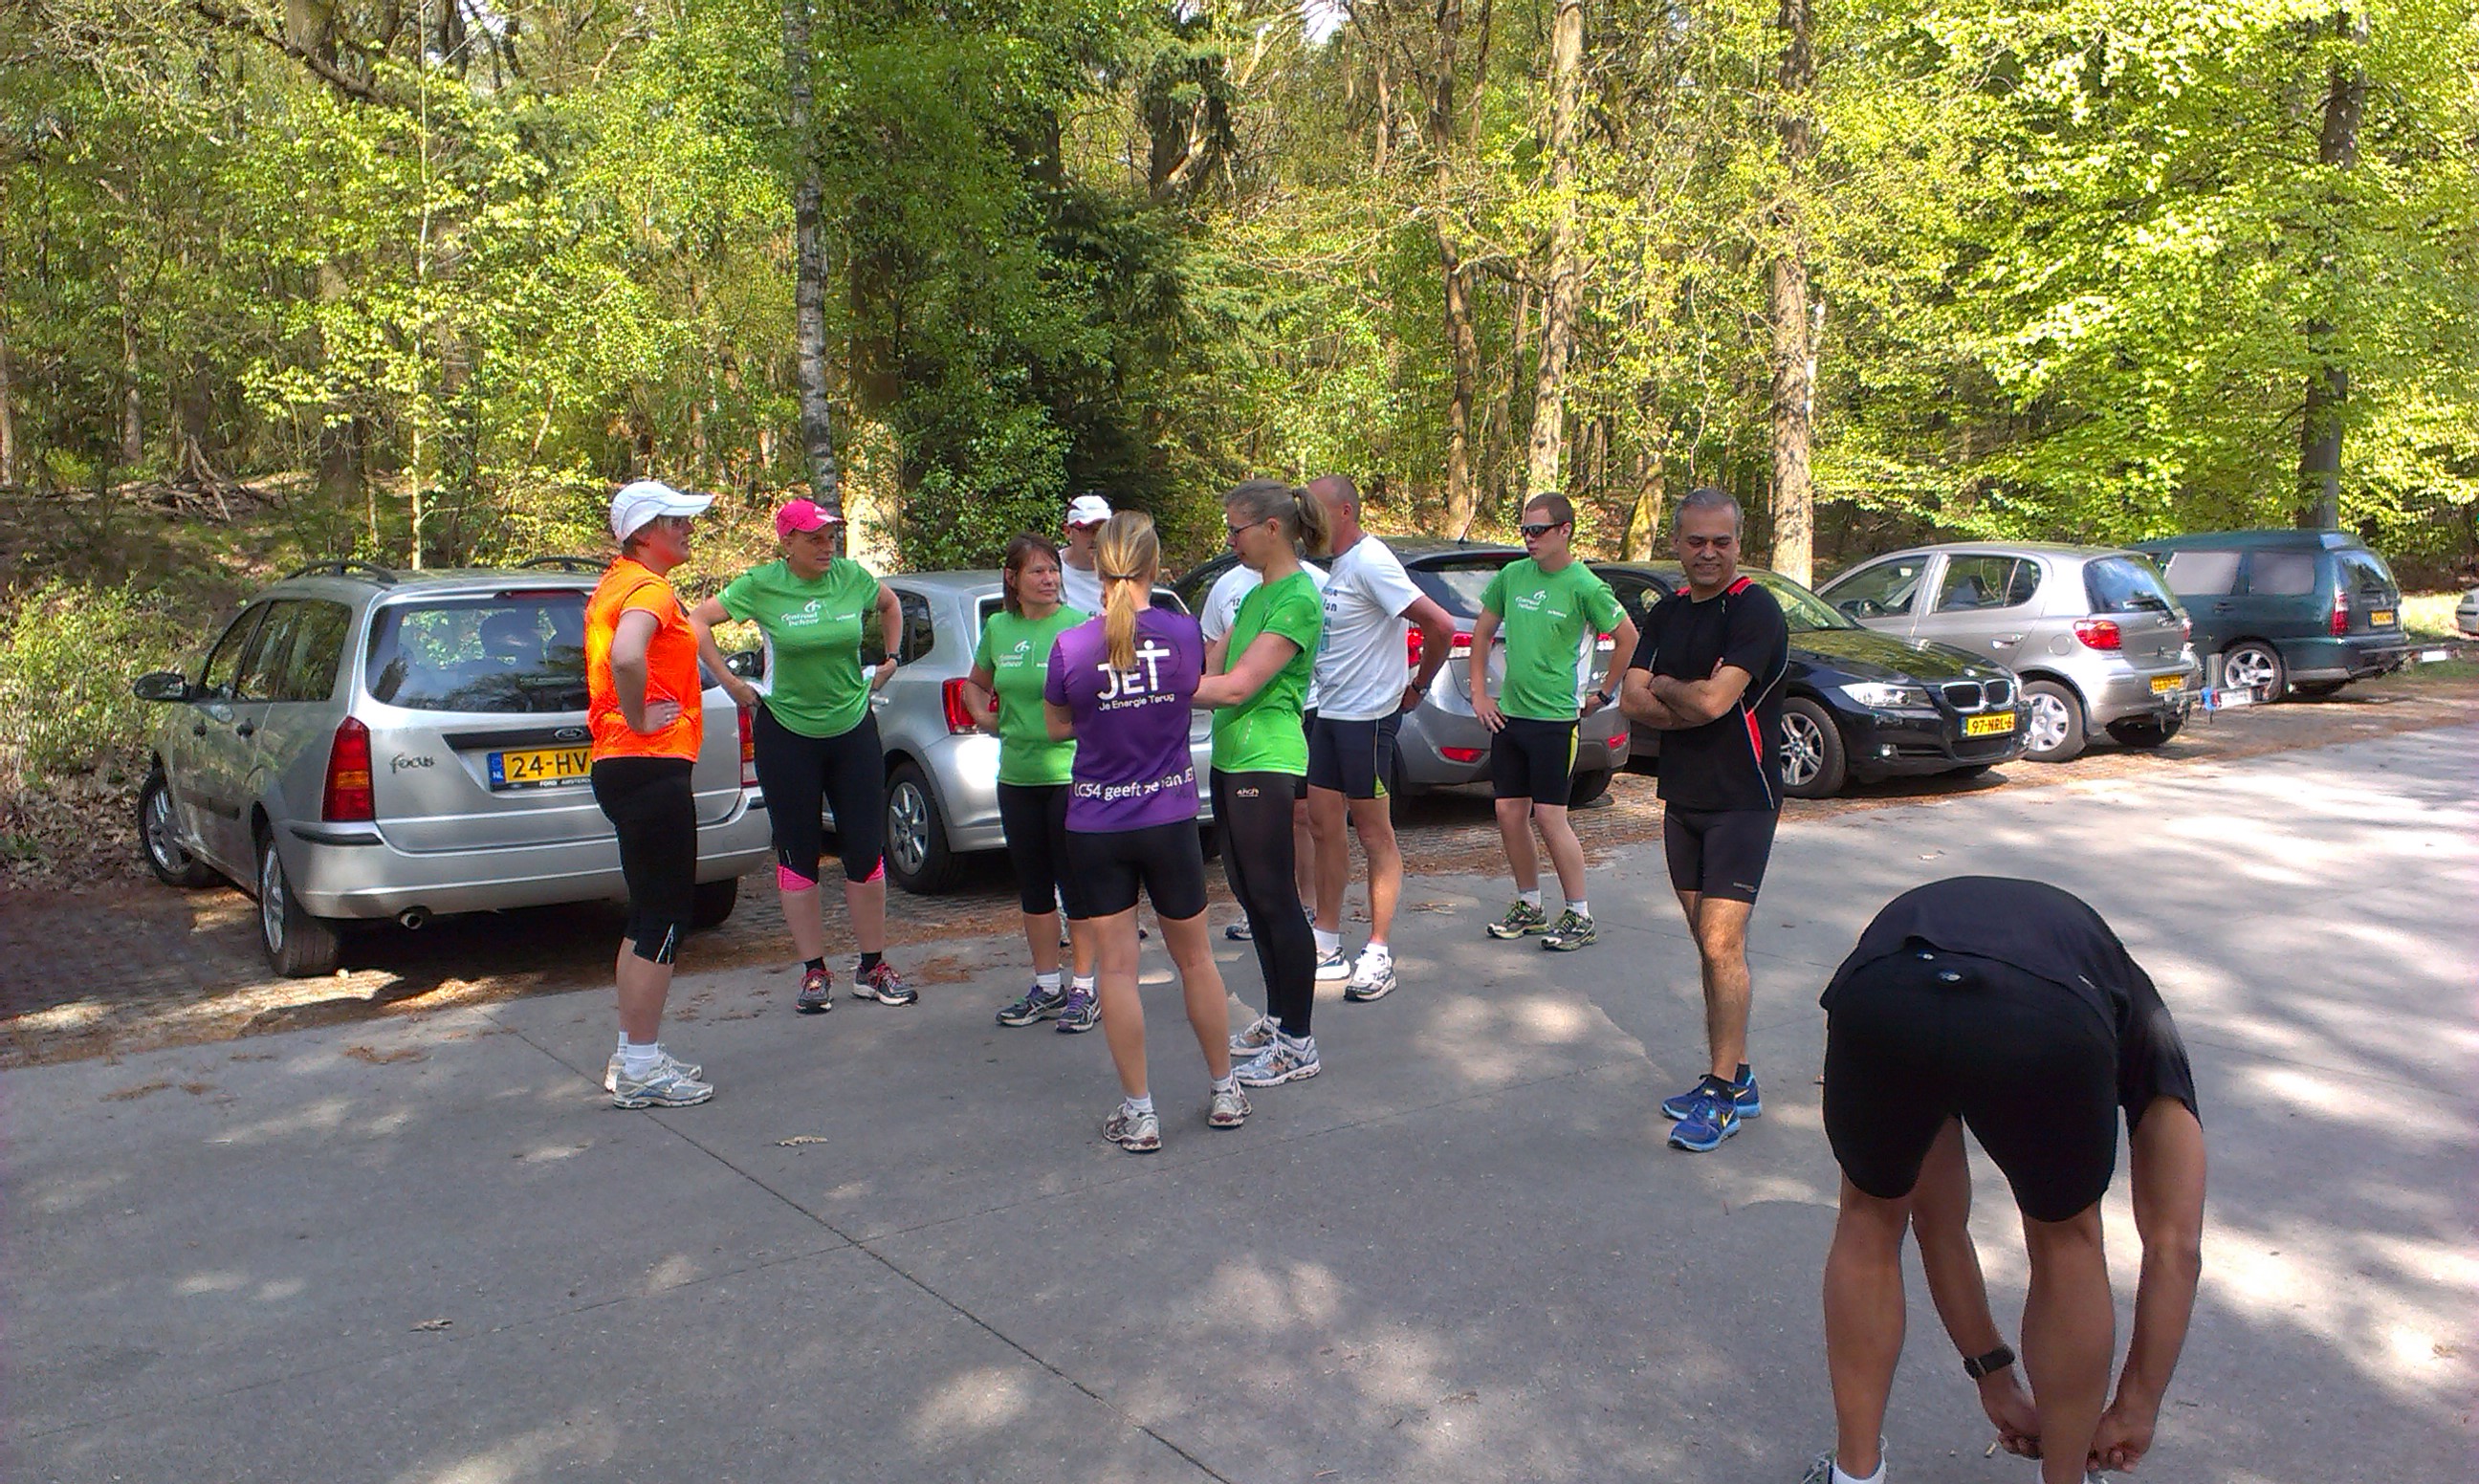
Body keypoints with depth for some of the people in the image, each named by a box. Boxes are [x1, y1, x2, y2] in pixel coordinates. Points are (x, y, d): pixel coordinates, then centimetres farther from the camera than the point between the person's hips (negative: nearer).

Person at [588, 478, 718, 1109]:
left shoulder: (613, 585, 17)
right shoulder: (649, 589, -14)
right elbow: (626, 657, -35)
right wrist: (638, 719, -21)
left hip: (618, 767, 10)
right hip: (652, 767, -10)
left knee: (649, 916, 17)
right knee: (664, 918, -4)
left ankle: (632, 1057, 23)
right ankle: (641, 1069, 2)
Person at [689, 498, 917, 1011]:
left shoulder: (852, 577, -1)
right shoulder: (761, 585, -8)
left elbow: (890, 605, 20)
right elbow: (697, 620, -3)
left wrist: (891, 659, 13)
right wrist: (730, 681, -5)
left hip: (854, 728, 2)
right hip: (786, 734, -2)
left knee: (867, 851, 3)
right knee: (799, 854, 4)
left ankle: (872, 967, 15)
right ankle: (814, 972, 14)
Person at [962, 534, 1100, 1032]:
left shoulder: (1078, 625, -8)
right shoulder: (997, 628, 7)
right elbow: (975, 684, 24)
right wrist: (982, 714, 6)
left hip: (1070, 771, -5)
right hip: (1016, 775, 6)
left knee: (1075, 884, 2)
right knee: (1033, 886, 13)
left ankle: (1084, 989, 13)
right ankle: (1046, 987, 26)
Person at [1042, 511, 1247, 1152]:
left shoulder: (1071, 647, -10)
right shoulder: (1183, 633, -8)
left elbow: (1057, 726, 3)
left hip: (1096, 828, -1)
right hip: (1169, 820, 2)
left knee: (1117, 967, 6)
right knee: (1195, 959, 16)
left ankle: (1138, 1112, 10)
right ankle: (1224, 1092, 28)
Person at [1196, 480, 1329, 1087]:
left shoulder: (1298, 598, -15)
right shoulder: (1256, 594, 15)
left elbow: (1237, 687, -21)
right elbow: (1218, 673, 13)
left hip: (1266, 763, -10)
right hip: (1232, 758, 10)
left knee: (1275, 899, -4)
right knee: (1250, 894, 16)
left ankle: (1298, 1045, 5)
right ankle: (1276, 1016, 29)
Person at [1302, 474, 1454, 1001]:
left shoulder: (1370, 563, -17)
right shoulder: (1339, 564, 11)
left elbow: (1440, 627, -23)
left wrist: (1418, 687, -12)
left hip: (1366, 717, -9)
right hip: (1328, 714, 9)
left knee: (1374, 834, -1)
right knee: (1324, 825, 13)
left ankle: (1379, 956, 7)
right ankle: (1326, 941, 24)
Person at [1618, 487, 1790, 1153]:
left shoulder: (1754, 610, -12)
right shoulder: (1667, 613, 12)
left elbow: (1713, 700, -23)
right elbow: (1634, 700, 1)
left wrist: (1664, 687, -4)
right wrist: (1691, 701, -14)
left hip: (1741, 802, -7)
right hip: (1682, 799, 7)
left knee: (1722, 945, -11)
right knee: (1710, 946, 11)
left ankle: (1724, 1092, -3)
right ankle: (1732, 1079, 20)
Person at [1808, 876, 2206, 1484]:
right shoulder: (2136, 1011, 41)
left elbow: (1937, 1219, 51)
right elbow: (2174, 1247, 38)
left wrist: (1995, 1378, 60)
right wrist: (2135, 1408, 49)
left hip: (1878, 1002, 2)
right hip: (2053, 1025, -2)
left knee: (1871, 1221, 33)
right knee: (2067, 1239, 31)